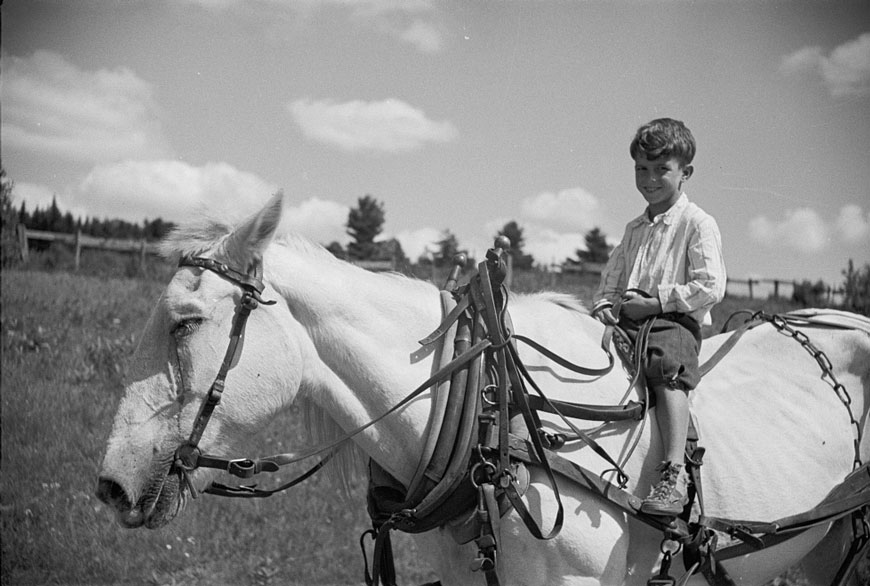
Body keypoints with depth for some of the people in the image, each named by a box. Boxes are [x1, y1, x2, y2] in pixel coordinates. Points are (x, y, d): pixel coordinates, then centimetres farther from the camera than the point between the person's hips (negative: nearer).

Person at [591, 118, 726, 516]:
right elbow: (608, 283, 29)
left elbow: (710, 288, -8)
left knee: (666, 367, -36)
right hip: (626, 324, 7)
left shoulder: (698, 224, 3)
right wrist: (606, 308, 5)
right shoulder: (634, 229, 26)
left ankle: (673, 475, -45)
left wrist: (654, 302, -14)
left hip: (675, 322, -7)